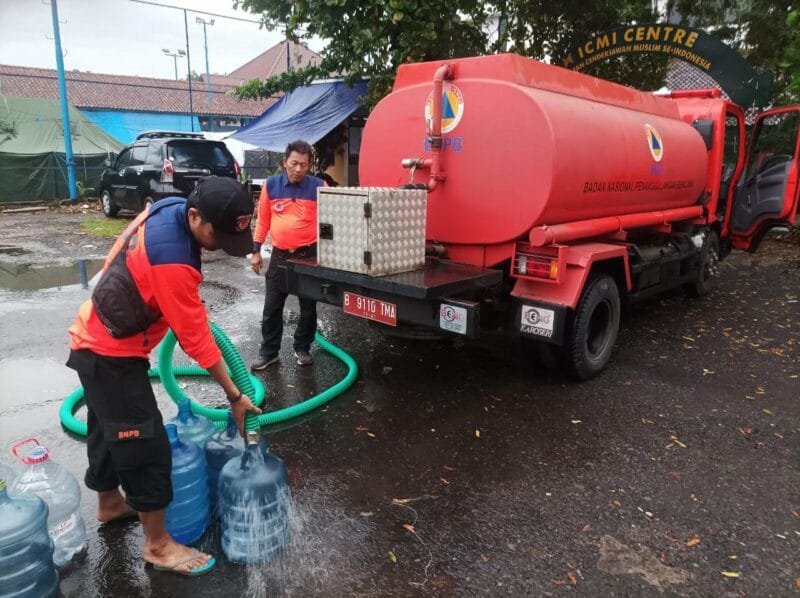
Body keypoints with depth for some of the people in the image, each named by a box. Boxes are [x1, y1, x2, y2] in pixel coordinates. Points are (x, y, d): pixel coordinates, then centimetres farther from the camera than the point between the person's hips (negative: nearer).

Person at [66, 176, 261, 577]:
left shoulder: (168, 209, -6)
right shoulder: (172, 260, -33)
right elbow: (196, 337, -27)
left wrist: (187, 305, 17)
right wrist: (234, 395, -18)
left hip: (96, 340, 10)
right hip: (111, 355, -10)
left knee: (108, 427, 25)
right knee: (145, 444, -1)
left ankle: (109, 503, 47)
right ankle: (158, 545, 14)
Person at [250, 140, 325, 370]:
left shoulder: (319, 187, -5)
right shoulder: (271, 185, 1)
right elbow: (263, 220, 7)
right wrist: (256, 250, 5)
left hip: (309, 253, -1)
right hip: (279, 254, 2)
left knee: (308, 307, 10)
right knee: (272, 307, 7)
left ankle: (302, 349, 27)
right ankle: (269, 352, 20)